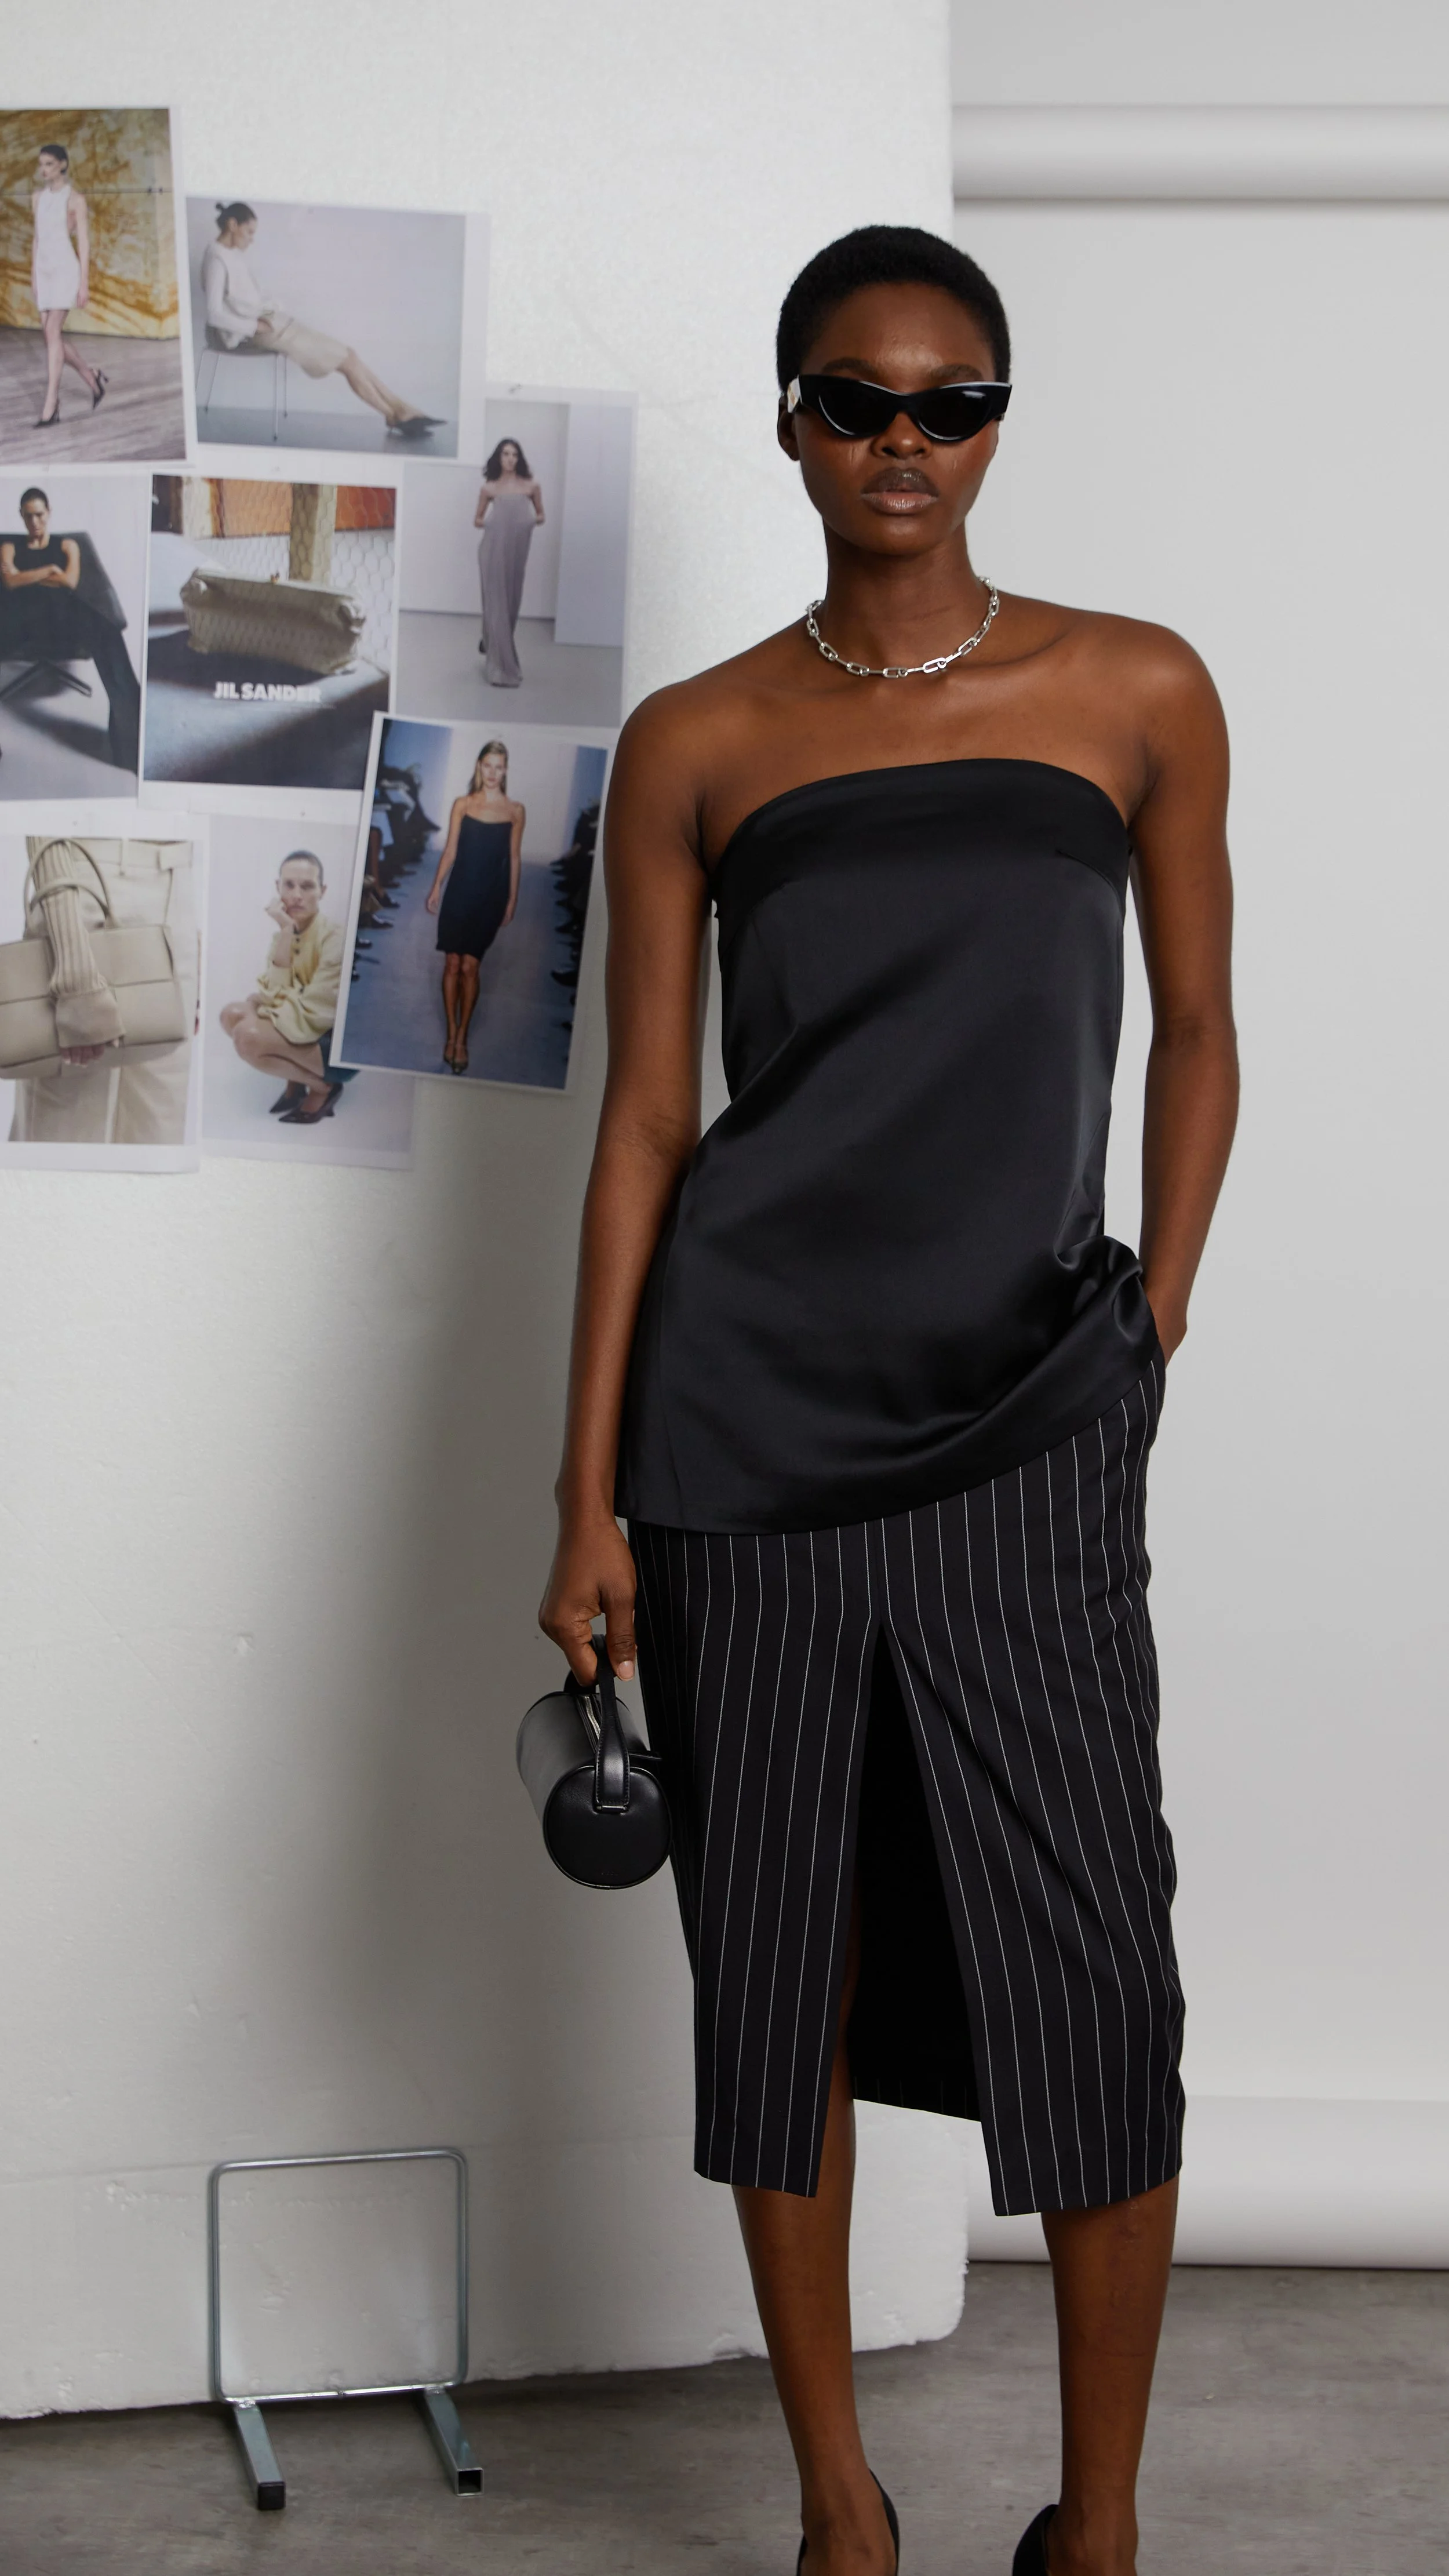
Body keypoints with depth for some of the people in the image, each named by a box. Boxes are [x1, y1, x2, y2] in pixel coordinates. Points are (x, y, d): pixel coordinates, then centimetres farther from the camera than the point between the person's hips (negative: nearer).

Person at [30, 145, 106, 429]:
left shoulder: (75, 199, -5)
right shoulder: (39, 197, 13)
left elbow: (84, 243, -6)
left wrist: (84, 283, -10)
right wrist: (34, 276, 19)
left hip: (66, 267, -7)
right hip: (44, 268, 7)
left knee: (53, 331, -15)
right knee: (51, 335, 5)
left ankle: (51, 405, -17)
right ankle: (92, 378, 26)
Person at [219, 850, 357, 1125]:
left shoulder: (335, 936, -20)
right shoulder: (286, 934, 3)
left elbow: (315, 1011, -23)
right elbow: (275, 994, -11)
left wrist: (264, 1012, -13)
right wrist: (286, 932, -18)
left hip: (341, 1046, -8)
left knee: (249, 1036, -25)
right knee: (233, 1014, -6)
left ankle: (323, 1087, -5)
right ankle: (294, 1081, 8)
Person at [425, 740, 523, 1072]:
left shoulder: (515, 812, 1)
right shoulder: (462, 805, 2)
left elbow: (514, 857, 5)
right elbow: (450, 850, 5)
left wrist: (512, 899, 4)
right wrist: (436, 887, 2)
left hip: (489, 897, -1)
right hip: (458, 892, 1)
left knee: (469, 967, -3)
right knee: (453, 964, 1)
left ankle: (462, 1038, 5)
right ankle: (452, 1035, 9)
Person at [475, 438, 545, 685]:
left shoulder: (530, 487, 5)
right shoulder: (489, 488, 4)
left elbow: (540, 516, 16)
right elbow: (477, 519, 13)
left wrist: (531, 521, -6)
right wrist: (492, 523, -7)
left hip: (518, 550, 2)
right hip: (494, 549, -2)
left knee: (512, 603, 10)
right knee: (496, 604, -6)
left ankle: (490, 641, 40)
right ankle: (502, 667, -6)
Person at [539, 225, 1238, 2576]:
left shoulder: (1139, 695, 4)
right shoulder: (698, 746, 4)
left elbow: (1196, 1039, 12)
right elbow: (645, 1118, 3)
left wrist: (1149, 1348, 7)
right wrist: (589, 1497, 1)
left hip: (1028, 1419, 0)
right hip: (744, 1412, 1)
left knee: (1091, 1967, -2)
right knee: (779, 1959, 7)